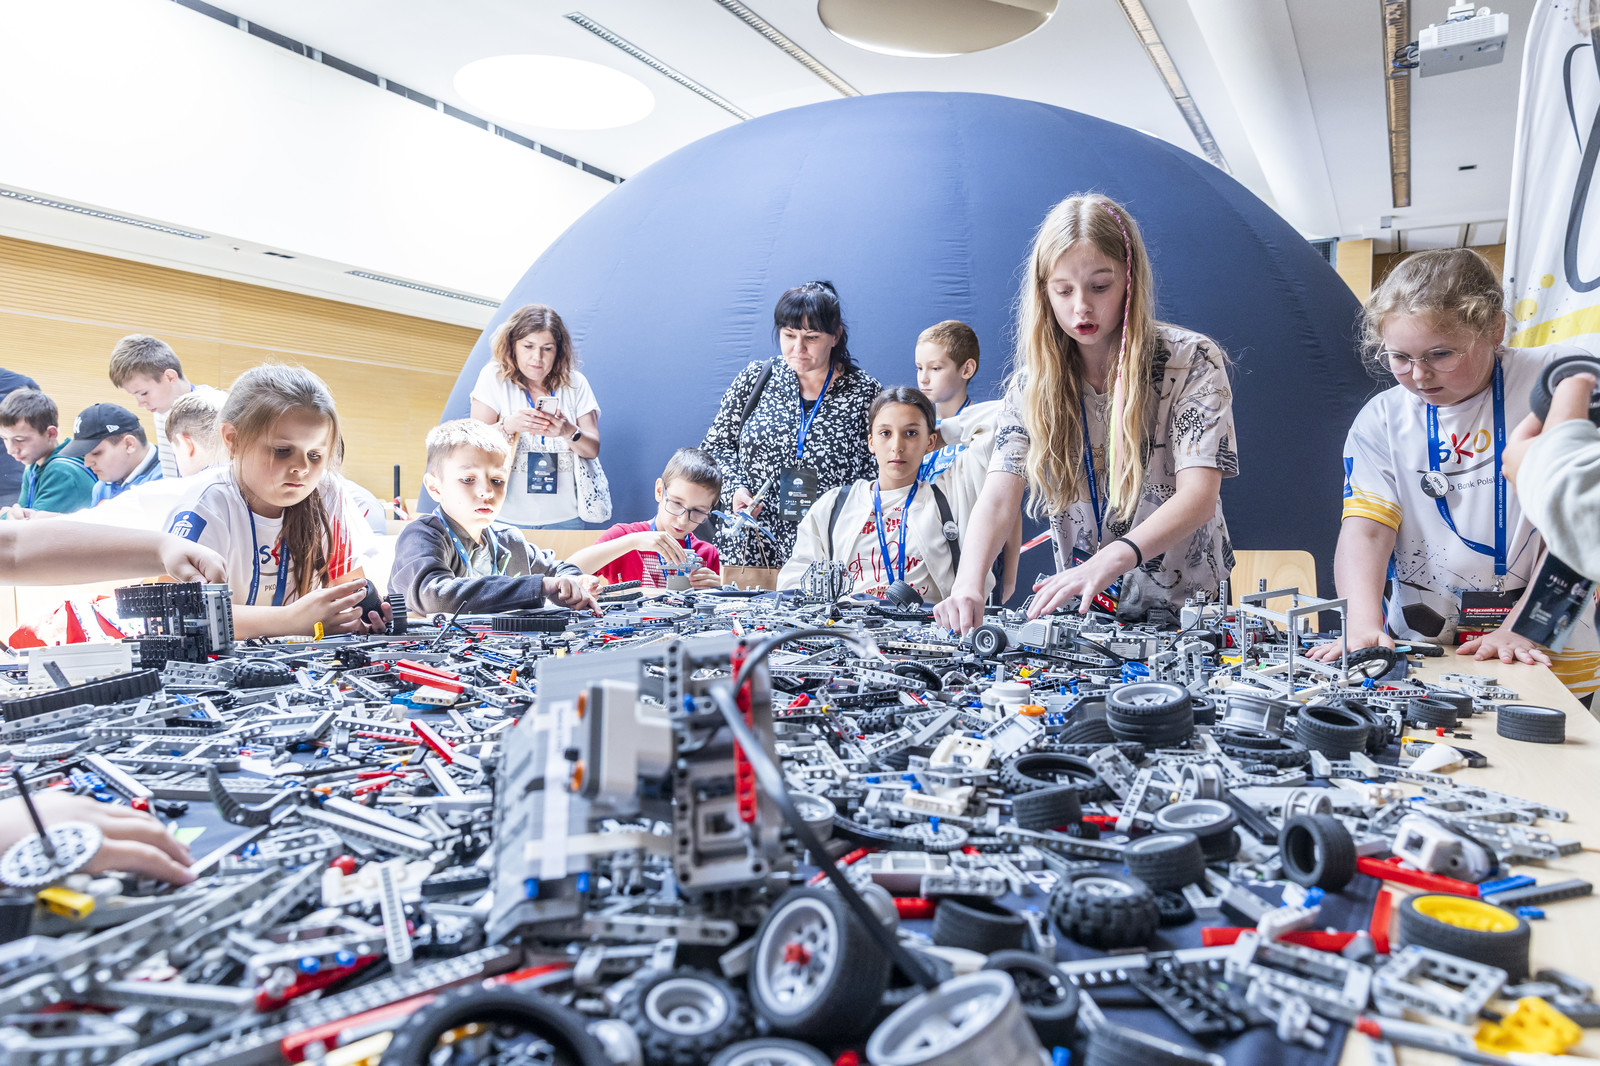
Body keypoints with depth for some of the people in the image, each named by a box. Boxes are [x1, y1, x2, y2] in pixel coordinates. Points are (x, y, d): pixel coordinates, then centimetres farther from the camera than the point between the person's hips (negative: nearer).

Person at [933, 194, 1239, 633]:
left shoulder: (1191, 361, -9)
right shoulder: (1034, 381, -1)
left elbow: (1198, 497, -20)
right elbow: (998, 497, -13)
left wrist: (1108, 561, -38)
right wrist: (969, 584, -33)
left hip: (1185, 609, -2)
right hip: (1080, 614, 3)